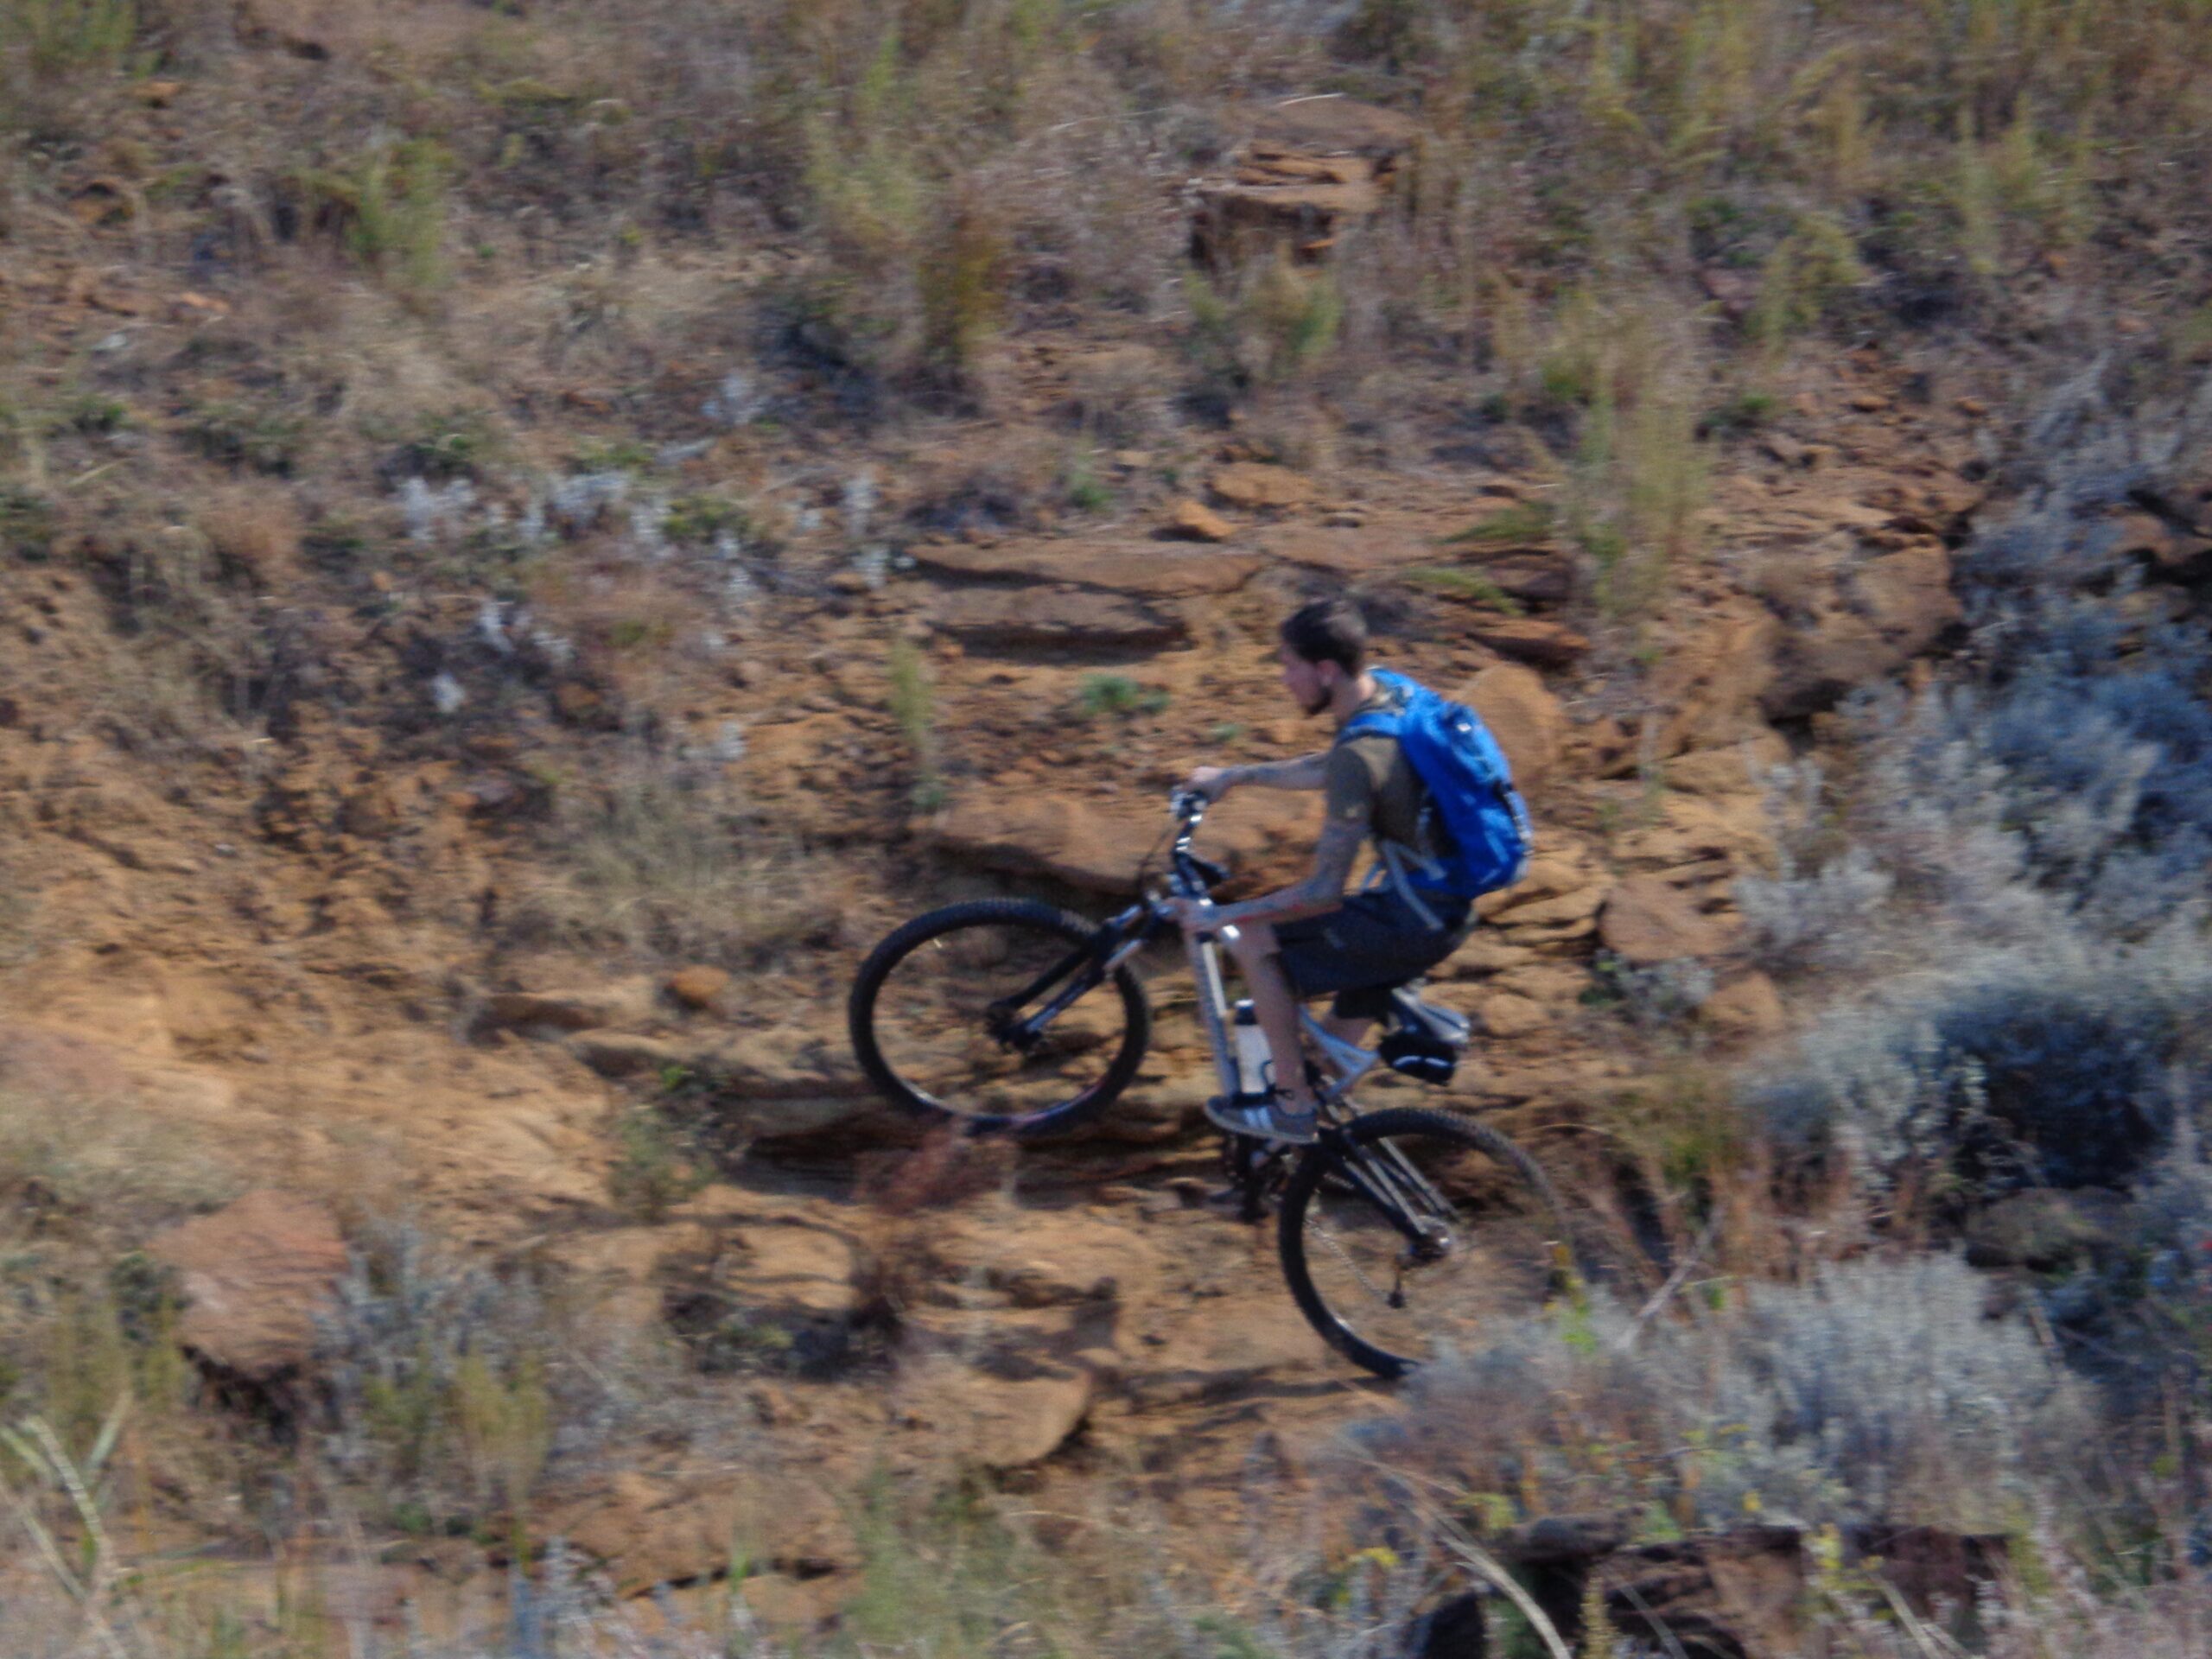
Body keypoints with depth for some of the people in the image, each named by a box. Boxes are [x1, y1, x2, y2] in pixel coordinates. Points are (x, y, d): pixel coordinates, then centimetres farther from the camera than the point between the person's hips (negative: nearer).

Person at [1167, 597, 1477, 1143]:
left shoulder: (1358, 757, -27)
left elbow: (1324, 892, -25)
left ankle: (1293, 1106, 5)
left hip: (1413, 923, -9)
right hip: (1448, 910, 9)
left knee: (1255, 941, -2)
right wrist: (1234, 776, 30)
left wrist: (1219, 917, -15)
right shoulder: (1386, 693, 1)